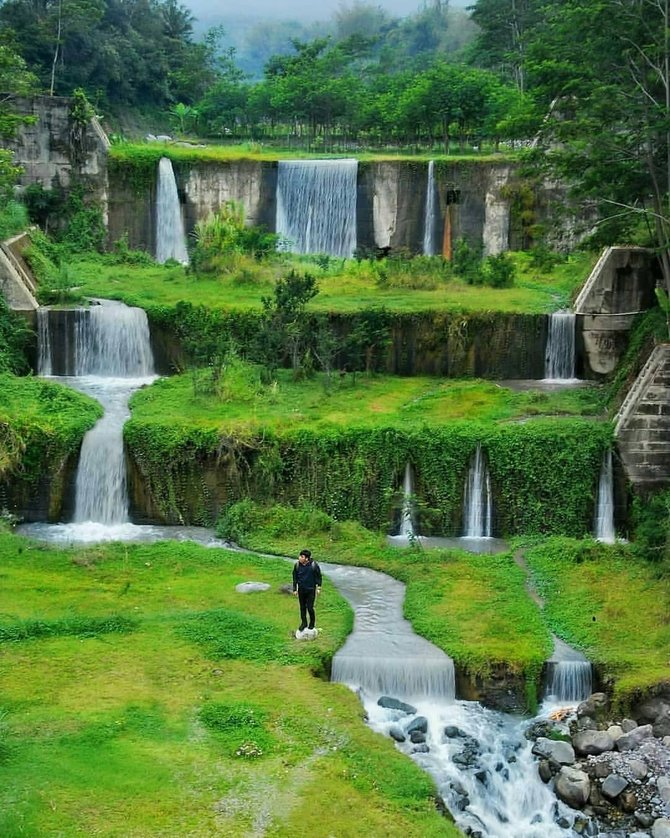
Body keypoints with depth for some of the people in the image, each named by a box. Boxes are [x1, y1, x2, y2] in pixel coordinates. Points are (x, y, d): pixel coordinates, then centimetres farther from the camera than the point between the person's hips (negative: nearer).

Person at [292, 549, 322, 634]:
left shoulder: (314, 565, -15)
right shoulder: (297, 565, -8)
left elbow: (318, 576, -1)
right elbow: (295, 578, 3)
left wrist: (318, 588, 0)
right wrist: (294, 589, 4)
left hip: (311, 590, -3)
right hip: (301, 590, 3)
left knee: (310, 608, -2)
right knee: (302, 607, 12)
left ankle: (312, 623, 20)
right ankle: (303, 623, 28)